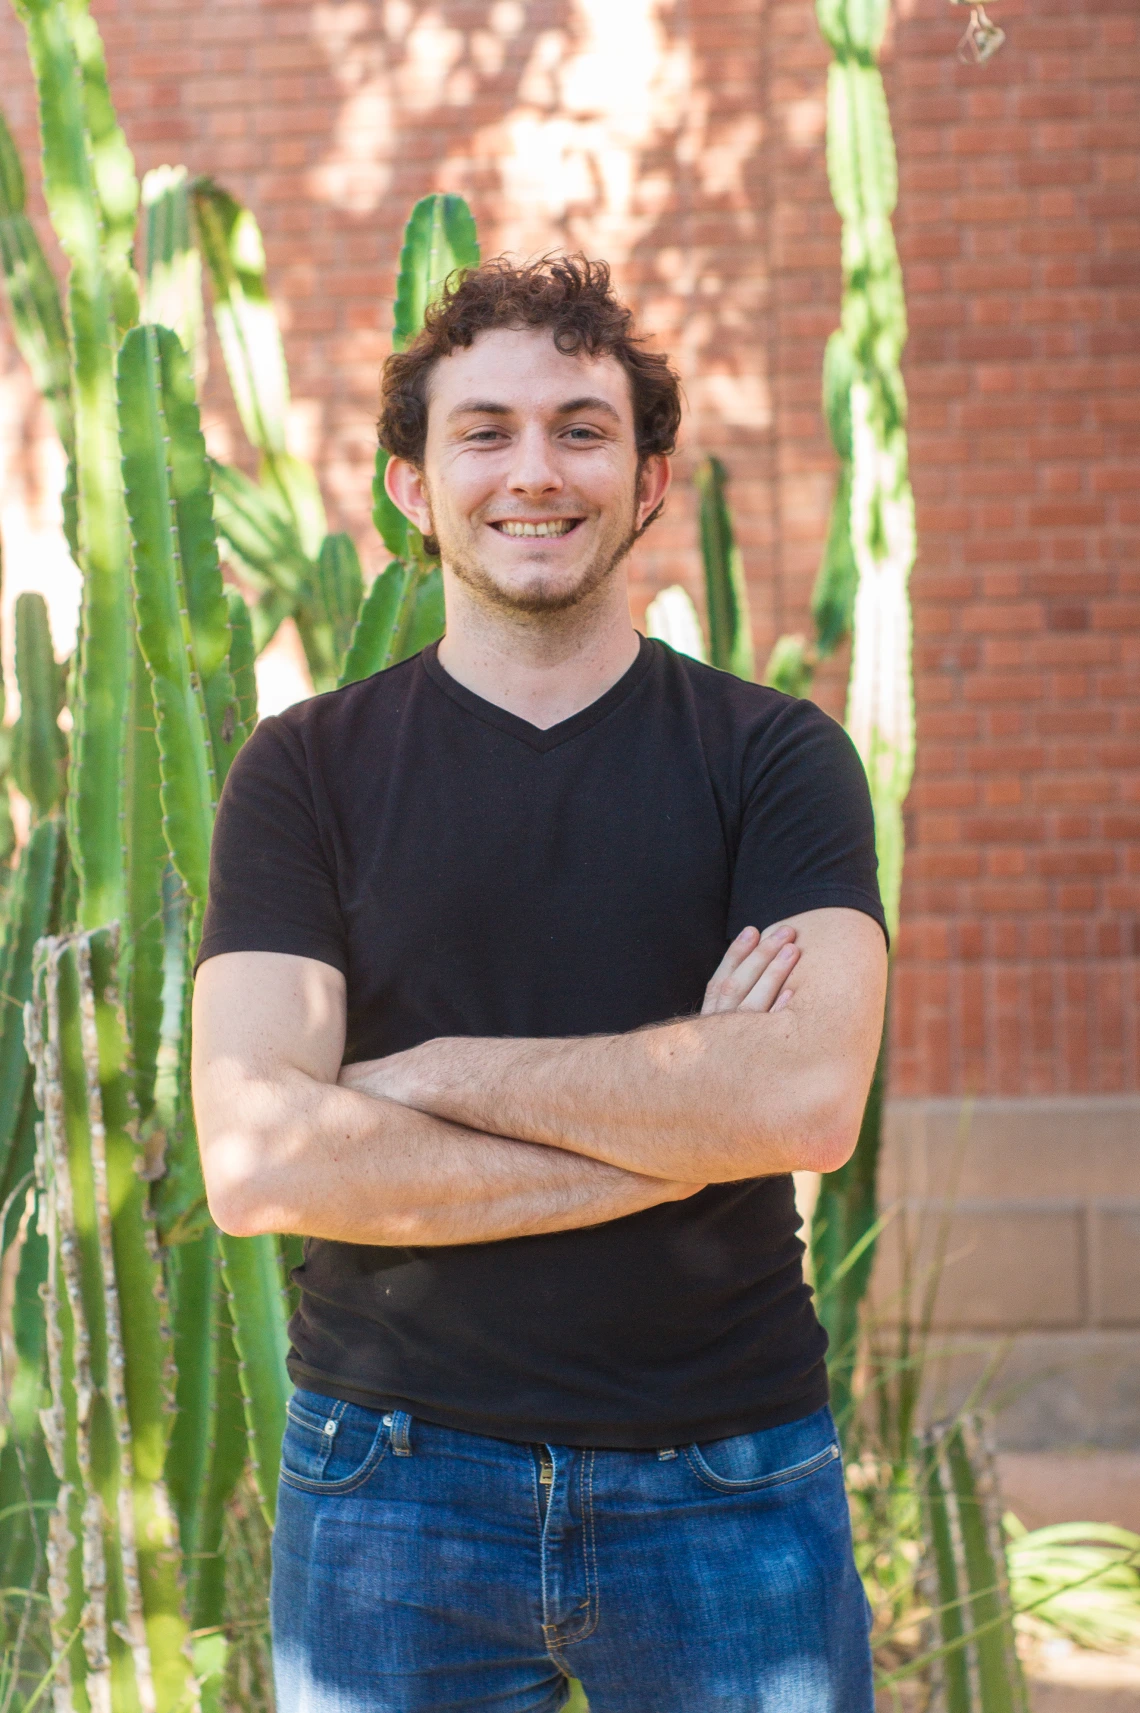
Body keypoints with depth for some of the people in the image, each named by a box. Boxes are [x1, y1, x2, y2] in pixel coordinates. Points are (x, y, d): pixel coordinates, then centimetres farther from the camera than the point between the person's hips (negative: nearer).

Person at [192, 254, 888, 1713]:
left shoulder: (772, 757, 1)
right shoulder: (309, 772, 0)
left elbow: (811, 1099, -15)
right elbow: (254, 1162, -13)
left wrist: (427, 1075, -13)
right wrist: (679, 1118, -14)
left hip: (729, 1473, 0)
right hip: (395, 1477, 0)